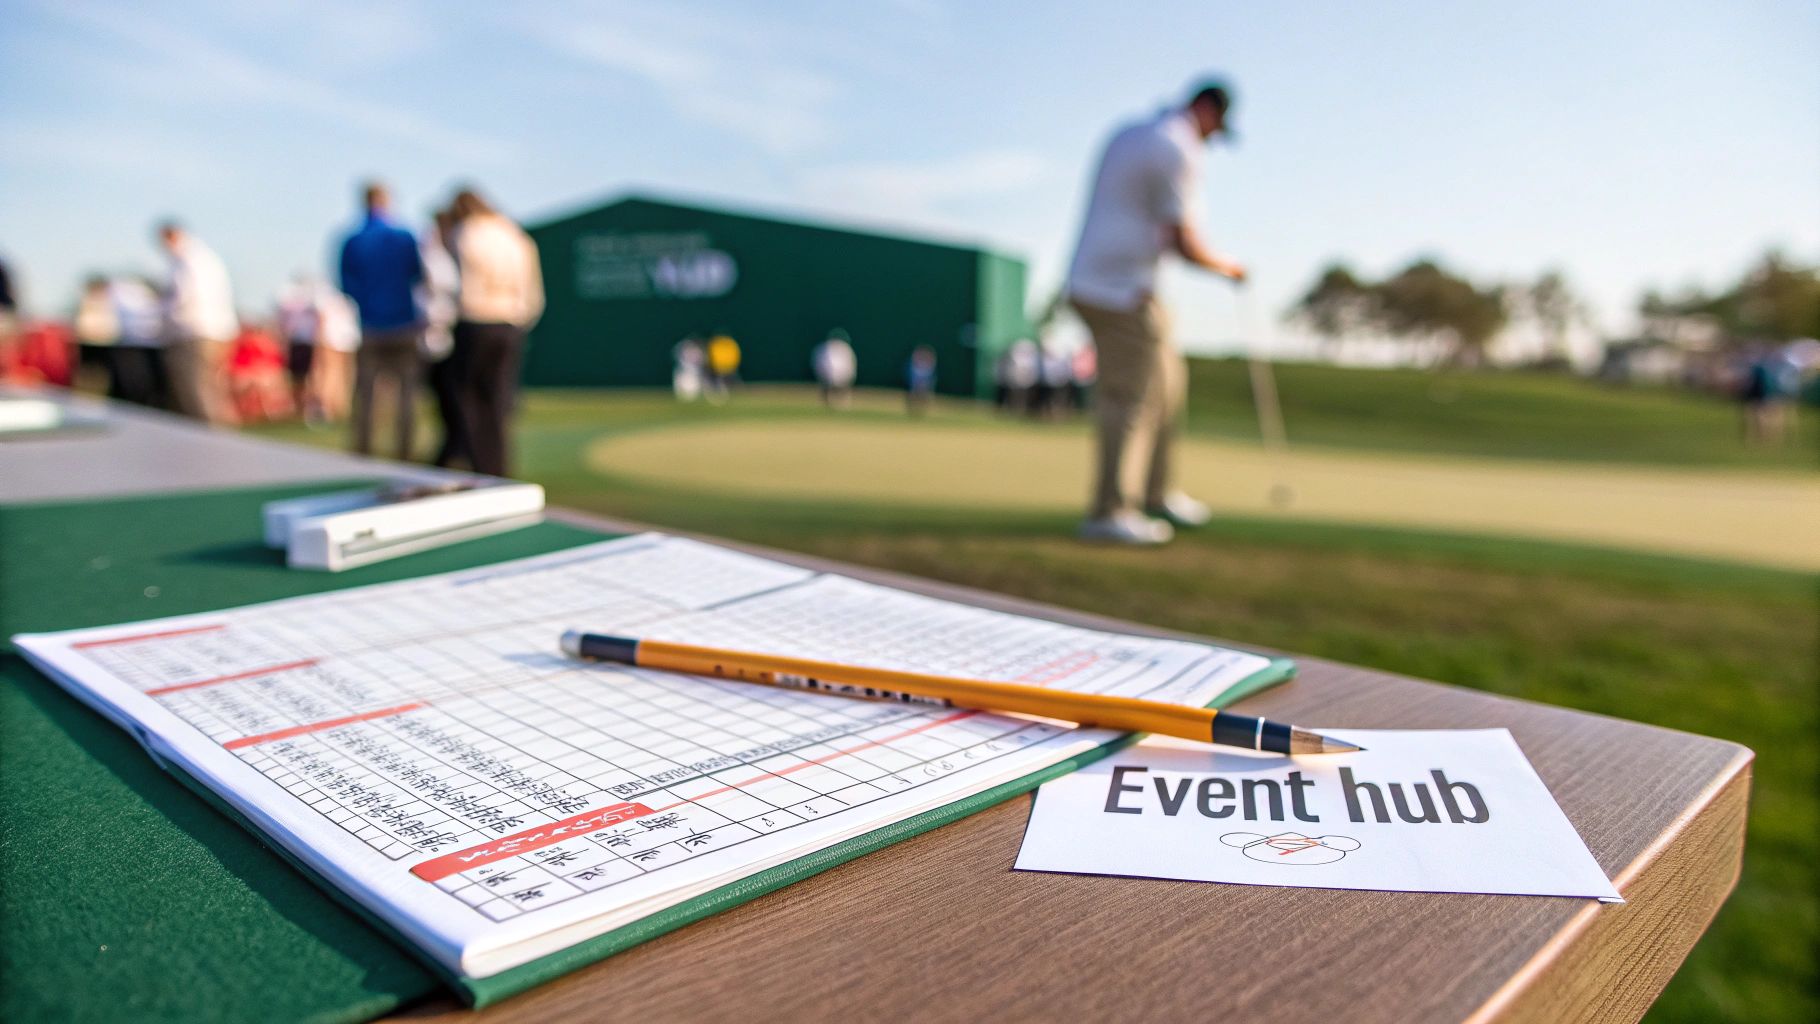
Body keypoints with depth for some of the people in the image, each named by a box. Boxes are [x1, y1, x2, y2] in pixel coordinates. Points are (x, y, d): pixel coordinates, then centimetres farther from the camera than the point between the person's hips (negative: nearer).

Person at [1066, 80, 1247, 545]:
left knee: (1168, 380, 16)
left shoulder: (1126, 135, 17)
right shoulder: (1178, 151, -12)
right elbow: (1185, 244, -15)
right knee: (1132, 398, -6)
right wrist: (1227, 267, 2)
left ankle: (1159, 495, 23)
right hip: (1123, 291, -10)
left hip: (1091, 282, 10)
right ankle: (1109, 512, -4)